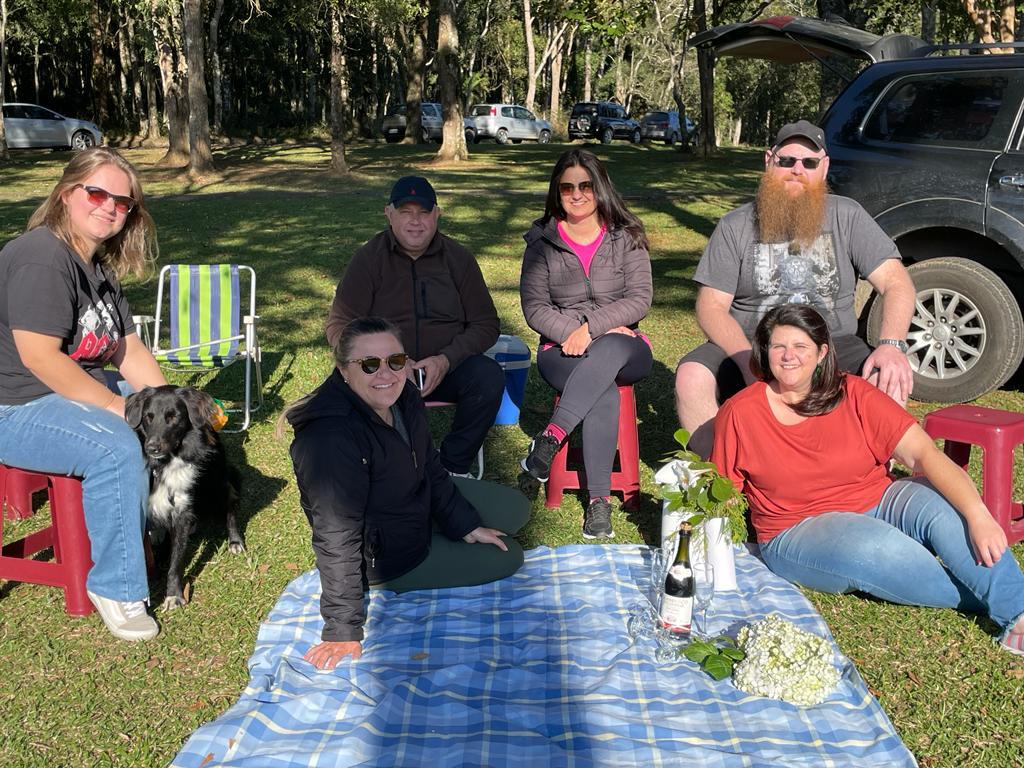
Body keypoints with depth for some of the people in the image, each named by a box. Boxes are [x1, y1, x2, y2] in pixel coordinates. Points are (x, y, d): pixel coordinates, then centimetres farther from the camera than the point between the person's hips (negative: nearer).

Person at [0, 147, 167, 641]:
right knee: (116, 447, -31)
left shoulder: (101, 267, 12)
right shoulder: (41, 257, -19)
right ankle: (115, 588, -17)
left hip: (82, 392, 10)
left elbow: (129, 349, 10)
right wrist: (116, 406, -24)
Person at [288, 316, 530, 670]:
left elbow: (429, 468, 3)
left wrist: (465, 525, 1)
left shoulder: (403, 397, -13)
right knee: (507, 557, 2)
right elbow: (336, 538, -35)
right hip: (386, 555, -8)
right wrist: (343, 629, -30)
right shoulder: (331, 438, -39)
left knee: (516, 508, 15)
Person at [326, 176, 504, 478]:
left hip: (447, 366, 2)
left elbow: (486, 324, 4)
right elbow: (339, 327, -2)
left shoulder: (458, 258, 5)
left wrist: (446, 360, -15)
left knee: (490, 377, -29)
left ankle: (454, 466, -9)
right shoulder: (369, 258, 0)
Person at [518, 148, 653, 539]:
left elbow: (640, 299, -4)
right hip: (562, 349, 0)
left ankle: (551, 437, -43)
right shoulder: (542, 242, 6)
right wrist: (576, 333, -16)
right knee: (604, 391, -35)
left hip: (622, 346, 1)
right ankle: (599, 498, -38)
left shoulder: (626, 236, 5)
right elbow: (534, 308, 1)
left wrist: (590, 327, -18)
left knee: (609, 351, -39)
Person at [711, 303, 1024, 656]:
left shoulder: (853, 394, -4)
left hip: (879, 502, 3)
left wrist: (978, 516, -27)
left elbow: (923, 453, -15)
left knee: (945, 506, -28)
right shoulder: (739, 414, -6)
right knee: (877, 547, -34)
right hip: (797, 532, -2)